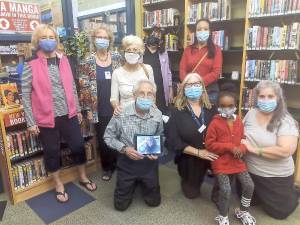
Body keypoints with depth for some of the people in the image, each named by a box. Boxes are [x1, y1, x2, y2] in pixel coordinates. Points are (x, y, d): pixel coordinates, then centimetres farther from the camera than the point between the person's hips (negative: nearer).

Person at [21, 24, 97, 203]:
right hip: (47, 118, -3)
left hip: (68, 114, 3)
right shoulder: (32, 65, -8)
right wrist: (31, 122, -8)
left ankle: (83, 177, 35)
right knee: (52, 152, 12)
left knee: (78, 145, 11)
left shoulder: (64, 60, 4)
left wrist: (78, 109, 12)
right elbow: (26, 95, -6)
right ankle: (59, 184, 34)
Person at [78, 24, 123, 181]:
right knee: (103, 140, 10)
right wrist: (88, 110, -5)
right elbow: (84, 87, -3)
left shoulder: (117, 58, 3)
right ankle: (107, 168, 31)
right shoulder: (88, 61, -3)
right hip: (100, 111, -1)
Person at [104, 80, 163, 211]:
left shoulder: (157, 115, -12)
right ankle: (133, 183, 41)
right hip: (127, 162, -1)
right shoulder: (121, 114, -19)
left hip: (149, 163, 2)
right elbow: (108, 137, -7)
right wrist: (124, 148, -21)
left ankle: (143, 183, 45)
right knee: (120, 205, 12)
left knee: (154, 201, 16)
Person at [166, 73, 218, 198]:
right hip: (189, 161, -1)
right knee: (191, 193, 13)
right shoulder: (177, 113, -9)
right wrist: (198, 152, -21)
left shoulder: (211, 110, 1)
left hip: (211, 158, 2)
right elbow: (173, 141, -17)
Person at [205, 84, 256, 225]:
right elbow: (209, 144, -14)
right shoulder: (215, 123, -12)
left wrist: (242, 148, -10)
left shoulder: (238, 121, 4)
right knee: (226, 190, -15)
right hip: (220, 162, -5)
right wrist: (230, 147, -18)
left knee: (249, 185, 1)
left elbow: (243, 139, 13)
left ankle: (243, 212, 29)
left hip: (237, 161, 6)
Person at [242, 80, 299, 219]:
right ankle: (260, 197, 49)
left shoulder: (286, 121, -20)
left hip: (276, 177, -4)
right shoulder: (251, 113, -4)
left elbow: (285, 151, -31)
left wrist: (254, 149, -27)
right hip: (249, 172, 5)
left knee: (278, 212, 15)